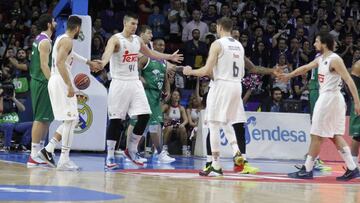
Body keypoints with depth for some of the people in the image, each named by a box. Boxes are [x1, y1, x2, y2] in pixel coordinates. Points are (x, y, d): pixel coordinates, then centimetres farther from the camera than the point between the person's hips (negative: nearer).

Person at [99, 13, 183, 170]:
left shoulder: (137, 40, 11)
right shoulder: (116, 39, -10)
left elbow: (151, 54, 28)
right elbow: (108, 52, -31)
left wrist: (170, 57, 33)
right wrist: (102, 63, -53)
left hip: (135, 83, 6)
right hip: (120, 83, -6)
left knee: (144, 116, -3)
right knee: (115, 120, -5)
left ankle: (131, 149, 13)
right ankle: (110, 157, 0)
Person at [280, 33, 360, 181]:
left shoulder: (335, 60, -14)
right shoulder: (321, 59, 12)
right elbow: (306, 68, 28)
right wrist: (289, 76, 37)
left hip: (329, 98, -9)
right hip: (326, 98, 9)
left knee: (317, 135, -3)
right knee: (335, 136, 9)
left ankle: (307, 170, 2)